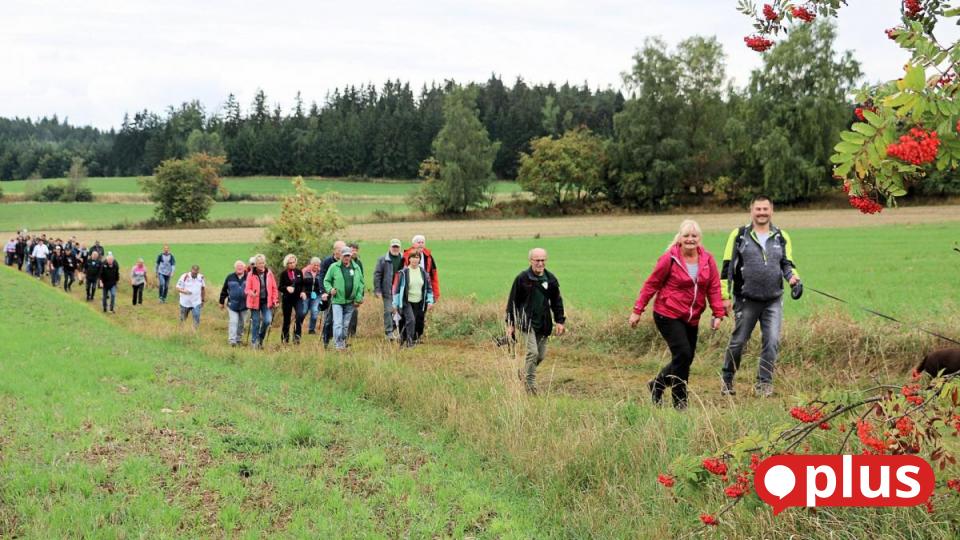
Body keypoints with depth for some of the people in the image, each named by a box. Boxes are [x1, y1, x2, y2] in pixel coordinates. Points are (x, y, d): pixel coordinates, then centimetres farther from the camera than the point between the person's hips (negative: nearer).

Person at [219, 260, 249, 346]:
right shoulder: (230, 277, -1)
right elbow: (224, 290, 6)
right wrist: (222, 302, 9)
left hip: (244, 305, 1)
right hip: (232, 304, -1)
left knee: (241, 323, 10)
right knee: (233, 322, -10)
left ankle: (239, 339, 23)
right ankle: (232, 340, -12)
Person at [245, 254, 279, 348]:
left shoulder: (269, 273, 3)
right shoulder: (251, 274, -6)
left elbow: (274, 288, 8)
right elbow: (247, 289, -6)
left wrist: (275, 300, 3)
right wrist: (252, 293, -28)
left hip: (266, 302, 2)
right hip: (255, 302, -2)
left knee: (267, 320, -11)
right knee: (256, 323, 2)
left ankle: (261, 337, 15)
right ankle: (254, 342, 17)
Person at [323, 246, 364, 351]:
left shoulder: (356, 268, 6)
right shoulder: (334, 267, -1)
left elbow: (361, 283, 8)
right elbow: (326, 280, 4)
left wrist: (358, 298, 2)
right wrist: (330, 289, -15)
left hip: (350, 302, 3)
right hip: (337, 300, -3)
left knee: (346, 324, 11)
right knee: (338, 323, -12)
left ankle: (343, 341, 23)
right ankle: (338, 344, -10)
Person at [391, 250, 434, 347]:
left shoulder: (423, 272, 5)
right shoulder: (403, 272, -6)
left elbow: (428, 287, 12)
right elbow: (396, 288, -3)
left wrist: (430, 301, 4)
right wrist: (395, 303, -3)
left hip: (419, 303, 4)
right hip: (407, 302, -4)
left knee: (419, 323, 6)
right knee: (411, 320, -20)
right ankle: (409, 341, -16)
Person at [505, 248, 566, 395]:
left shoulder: (551, 279, 5)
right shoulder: (522, 278, -7)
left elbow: (557, 301, 14)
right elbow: (512, 301, -2)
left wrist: (560, 321, 6)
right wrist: (510, 323, -4)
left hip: (543, 323, 5)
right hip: (526, 321, -5)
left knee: (541, 355, 7)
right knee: (532, 352, -14)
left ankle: (524, 373, 33)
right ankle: (531, 388, -3)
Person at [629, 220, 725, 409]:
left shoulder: (707, 259, 2)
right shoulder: (670, 258, -11)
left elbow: (714, 288, 5)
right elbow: (651, 284, -5)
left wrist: (718, 314, -4)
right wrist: (637, 311, -4)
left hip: (691, 318, 6)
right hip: (668, 315, -5)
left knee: (686, 359, 7)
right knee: (683, 354, -14)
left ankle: (657, 385, 29)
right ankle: (680, 401, 4)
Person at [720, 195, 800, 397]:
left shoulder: (782, 237, 9)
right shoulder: (739, 235, 1)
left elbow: (786, 263, 13)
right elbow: (727, 267, 2)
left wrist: (792, 276, -11)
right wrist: (725, 295, -3)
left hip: (774, 301, 2)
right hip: (746, 300, -2)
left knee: (772, 341, -5)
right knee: (738, 342, 5)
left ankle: (764, 382, 7)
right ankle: (727, 380, 22)